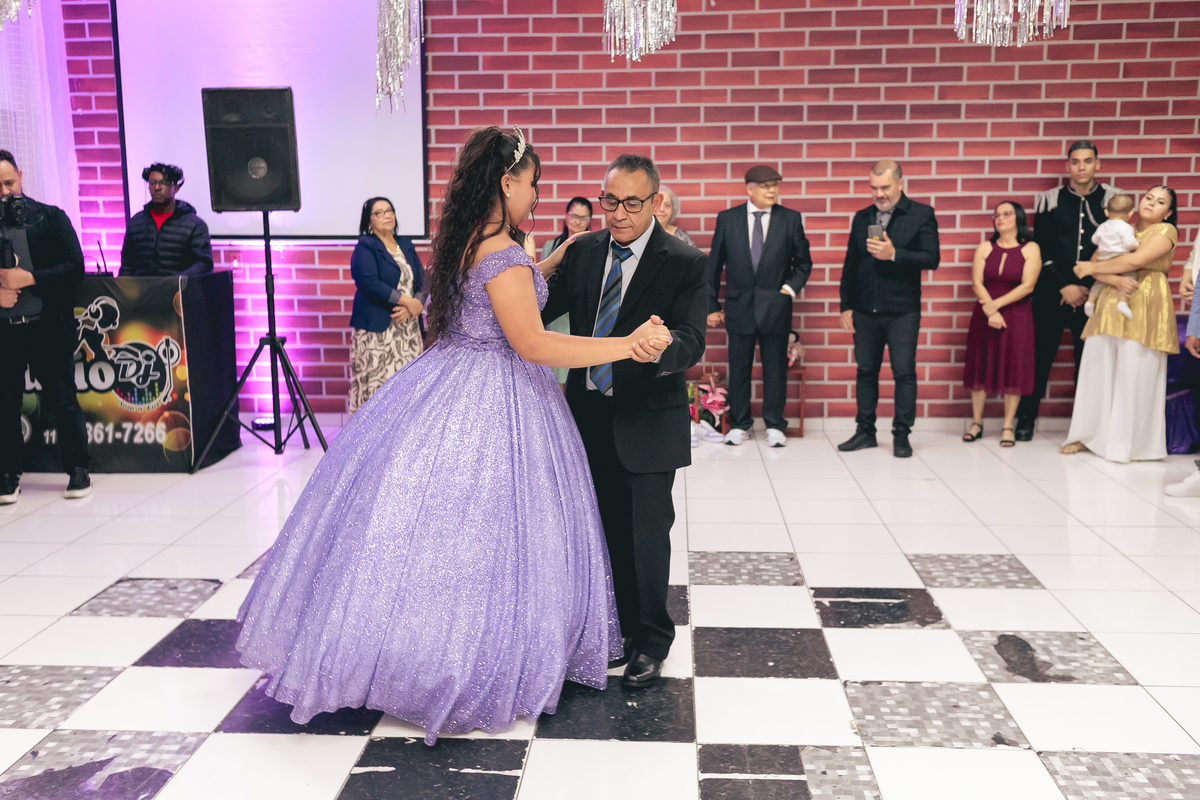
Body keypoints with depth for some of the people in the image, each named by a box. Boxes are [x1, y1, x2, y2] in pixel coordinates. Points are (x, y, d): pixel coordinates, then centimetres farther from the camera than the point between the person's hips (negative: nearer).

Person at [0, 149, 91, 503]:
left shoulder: (51, 217, 2)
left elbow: (75, 267, -4)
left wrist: (29, 278, -15)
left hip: (48, 327, -2)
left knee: (63, 400, 3)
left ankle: (78, 470, 13)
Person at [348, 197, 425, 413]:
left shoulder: (406, 245, 17)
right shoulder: (365, 247, 0)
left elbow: (422, 281, 10)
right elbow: (371, 283, -14)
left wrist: (415, 305, -10)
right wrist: (408, 301, -14)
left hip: (408, 328, 5)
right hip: (377, 329, -5)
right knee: (376, 387, -7)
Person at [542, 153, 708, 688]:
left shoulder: (685, 263, -11)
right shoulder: (583, 251, 4)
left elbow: (692, 342, -21)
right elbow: (544, 309, 8)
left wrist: (661, 347, -44)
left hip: (648, 418, -4)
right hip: (590, 413, 5)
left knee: (646, 531, 2)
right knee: (608, 529, 15)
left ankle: (651, 641, 21)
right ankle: (623, 629, 33)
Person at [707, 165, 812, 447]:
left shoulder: (790, 218, 3)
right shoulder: (727, 219, 3)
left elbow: (803, 261, 11)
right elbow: (714, 265, 6)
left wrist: (792, 287, -6)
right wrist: (711, 306, 4)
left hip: (775, 307, 0)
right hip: (739, 306, 0)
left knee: (775, 368, 6)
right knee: (738, 368, 6)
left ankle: (774, 426, 18)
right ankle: (739, 424, 19)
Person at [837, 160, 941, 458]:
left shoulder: (921, 215, -1)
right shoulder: (862, 217, 11)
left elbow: (932, 258, -9)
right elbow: (850, 265, 12)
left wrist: (894, 254, -21)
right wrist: (846, 306, 8)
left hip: (902, 311, -4)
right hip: (865, 310, 4)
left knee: (904, 372, -2)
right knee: (866, 371, 8)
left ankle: (901, 434, 7)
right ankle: (865, 431, 18)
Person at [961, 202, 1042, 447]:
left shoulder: (1030, 249, -1)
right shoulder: (985, 248, 6)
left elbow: (1027, 286, -10)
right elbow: (976, 283, -2)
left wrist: (996, 304, -15)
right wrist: (989, 310, -16)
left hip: (1017, 316, -2)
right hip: (985, 315, 2)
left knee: (1013, 367, -1)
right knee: (981, 365, 4)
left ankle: (1007, 426, 7)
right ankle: (977, 422, 15)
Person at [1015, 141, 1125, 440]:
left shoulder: (1112, 199, 4)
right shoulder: (1050, 200, 5)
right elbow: (1042, 249, 2)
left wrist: (1086, 287, -6)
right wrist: (1064, 287, -6)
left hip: (1092, 294, 0)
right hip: (1052, 293, 0)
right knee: (1040, 354, 1)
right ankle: (1026, 417, 11)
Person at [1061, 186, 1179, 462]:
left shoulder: (1166, 231, 3)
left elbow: (1137, 260, -12)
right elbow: (1095, 263, 8)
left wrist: (1093, 268, -4)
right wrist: (1115, 279, -12)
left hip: (1144, 308, -4)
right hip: (1111, 305, 4)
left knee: (1136, 375, -5)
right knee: (1098, 369, 1)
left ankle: (1129, 443, 3)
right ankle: (1088, 434, 10)